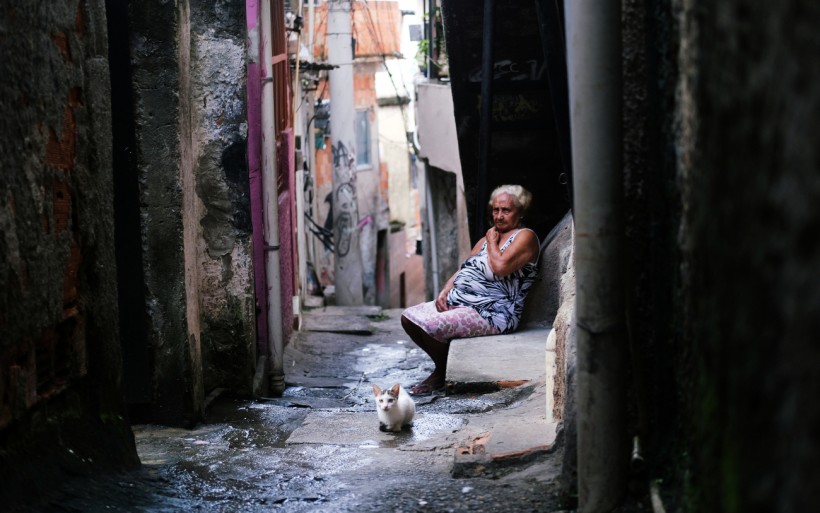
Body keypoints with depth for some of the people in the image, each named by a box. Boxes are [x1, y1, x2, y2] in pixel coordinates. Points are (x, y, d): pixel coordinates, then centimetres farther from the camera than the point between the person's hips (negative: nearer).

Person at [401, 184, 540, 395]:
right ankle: (442, 367, 9)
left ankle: (442, 374, 0)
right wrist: (444, 292, 0)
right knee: (409, 317, -3)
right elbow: (462, 270, 19)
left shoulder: (525, 237, -5)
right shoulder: (486, 240, 23)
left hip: (490, 313, -10)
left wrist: (492, 242, -4)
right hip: (458, 302, 10)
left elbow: (500, 267, -22)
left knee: (431, 325, -27)